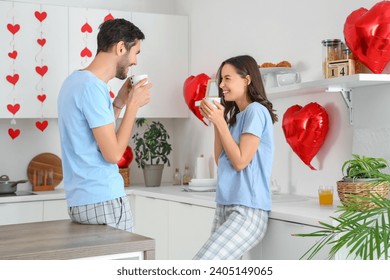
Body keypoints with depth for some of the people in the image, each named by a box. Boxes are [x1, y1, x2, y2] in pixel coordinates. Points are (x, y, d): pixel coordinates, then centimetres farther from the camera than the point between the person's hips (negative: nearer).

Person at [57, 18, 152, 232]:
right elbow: (113, 153, -18)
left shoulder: (76, 80, 12)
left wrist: (119, 102, 11)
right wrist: (133, 105, -9)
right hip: (103, 201, -9)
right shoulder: (92, 86, -17)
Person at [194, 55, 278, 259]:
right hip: (225, 208, 9)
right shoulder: (236, 115, 16)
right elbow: (221, 161, 16)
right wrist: (216, 121, 10)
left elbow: (240, 162, -15)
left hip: (247, 211, -9)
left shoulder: (255, 111, -10)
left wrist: (220, 122, -11)